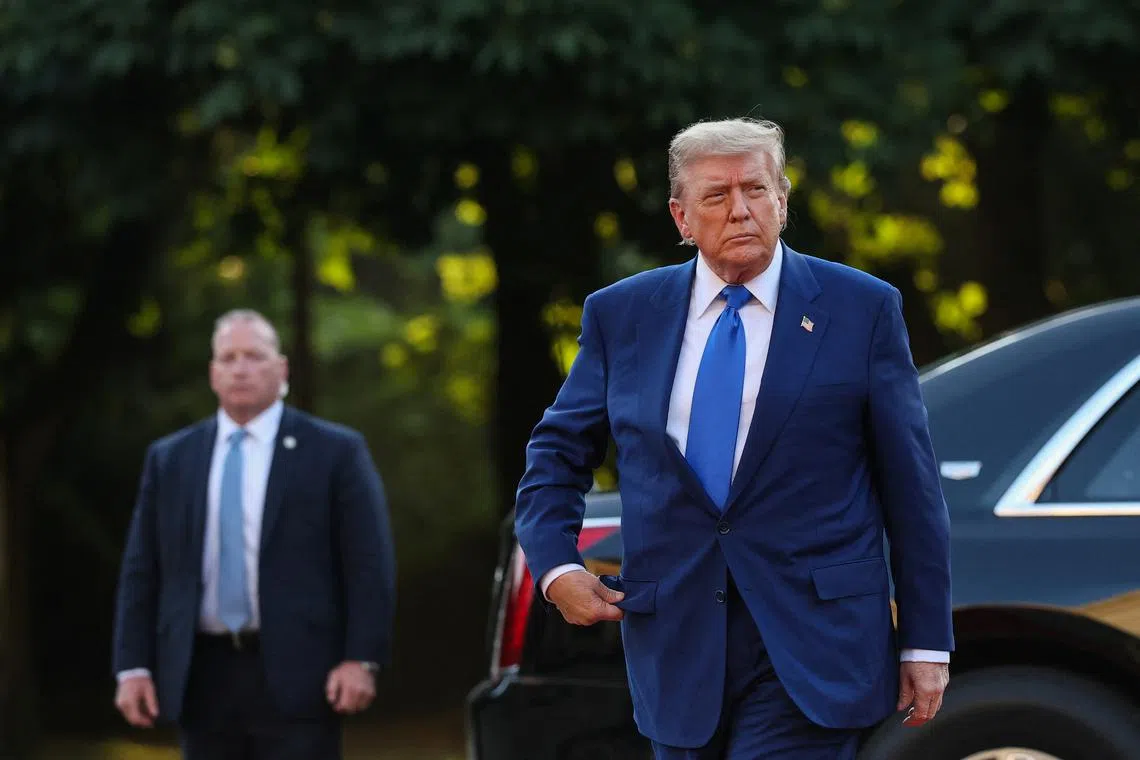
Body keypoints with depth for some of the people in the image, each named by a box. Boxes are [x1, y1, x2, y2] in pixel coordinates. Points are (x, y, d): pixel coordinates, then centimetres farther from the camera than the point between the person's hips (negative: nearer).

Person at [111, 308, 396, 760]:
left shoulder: (336, 452, 2)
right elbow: (142, 570, 11)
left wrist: (361, 660, -11)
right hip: (202, 678, 3)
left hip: (296, 676, -3)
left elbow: (369, 565, -2)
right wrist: (133, 667, 3)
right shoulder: (169, 459, 12)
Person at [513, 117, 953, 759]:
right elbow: (557, 455, 16)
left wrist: (926, 644, -1)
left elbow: (912, 486, 1)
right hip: (678, 648, 3)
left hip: (812, 648, -3)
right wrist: (556, 567, -2)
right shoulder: (621, 315, 8)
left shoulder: (862, 309, 0)